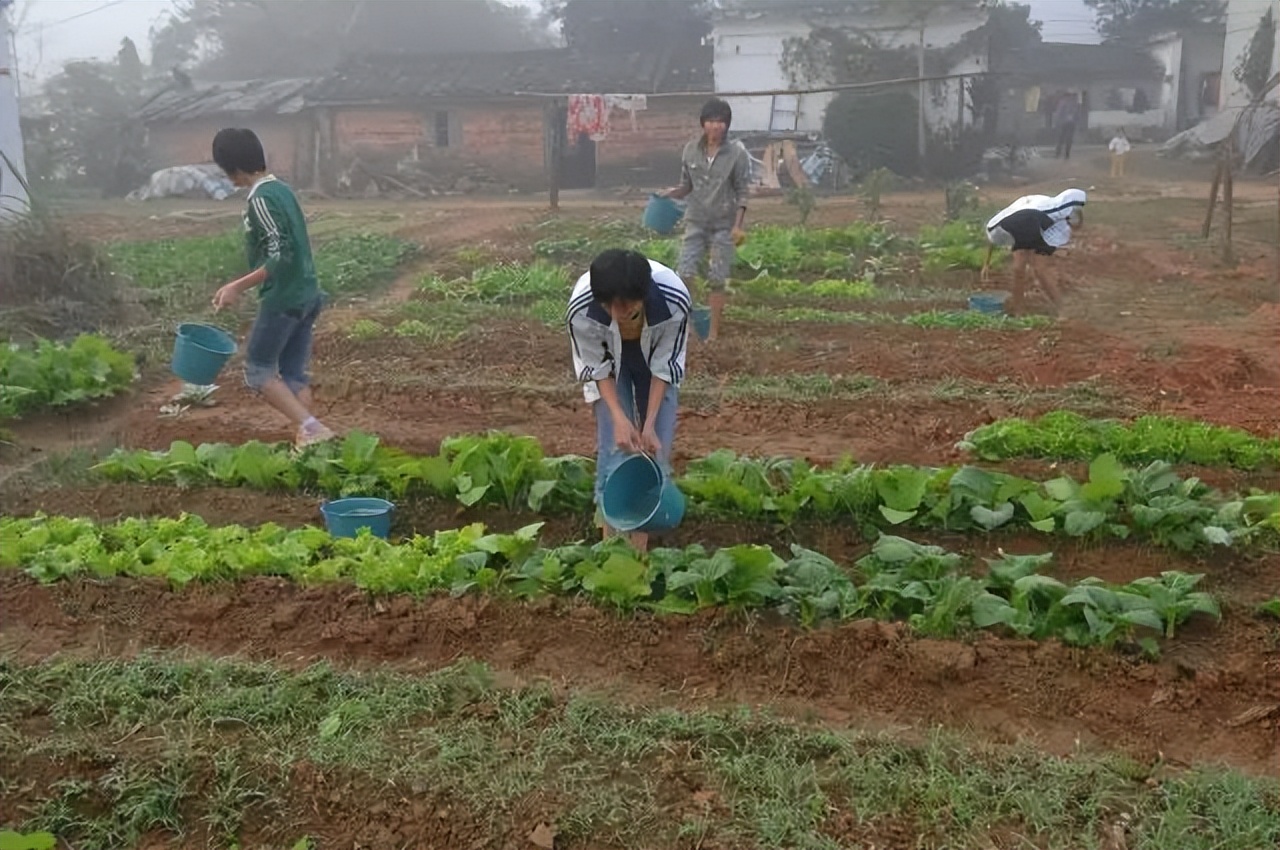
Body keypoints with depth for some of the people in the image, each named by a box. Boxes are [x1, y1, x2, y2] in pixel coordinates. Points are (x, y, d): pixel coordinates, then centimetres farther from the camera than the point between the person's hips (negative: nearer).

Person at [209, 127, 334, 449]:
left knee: (257, 368, 3)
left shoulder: (260, 199, -16)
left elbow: (280, 256, -22)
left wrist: (238, 286, -19)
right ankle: (306, 435, 11)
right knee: (294, 372, 12)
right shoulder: (281, 189, 12)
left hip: (283, 298, -9)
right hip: (306, 294, 9)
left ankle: (311, 428, -8)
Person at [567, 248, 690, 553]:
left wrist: (649, 424, -25)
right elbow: (597, 367, -20)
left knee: (656, 447, -4)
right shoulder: (581, 309, -38)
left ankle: (640, 544, 9)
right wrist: (619, 418, -29)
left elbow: (665, 365, -23)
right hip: (609, 361, 0)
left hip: (655, 357, 1)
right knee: (614, 446, -10)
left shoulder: (674, 299, -39)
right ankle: (610, 540, 2)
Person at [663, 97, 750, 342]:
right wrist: (672, 193, -11)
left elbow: (742, 193, -4)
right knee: (683, 273, -9)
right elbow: (687, 185, 10)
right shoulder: (691, 150, 1)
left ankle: (713, 333, 11)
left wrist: (738, 225, -11)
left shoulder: (737, 153, -7)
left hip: (724, 225, -2)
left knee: (717, 280, 2)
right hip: (696, 221, 2)